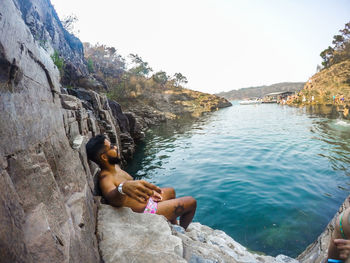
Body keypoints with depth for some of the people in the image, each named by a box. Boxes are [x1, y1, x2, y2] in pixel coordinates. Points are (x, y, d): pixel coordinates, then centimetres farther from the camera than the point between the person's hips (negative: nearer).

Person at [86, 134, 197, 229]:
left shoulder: (115, 166, 0)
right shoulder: (105, 178, -30)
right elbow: (111, 197, -53)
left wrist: (150, 191, 1)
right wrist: (123, 188, -76)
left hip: (148, 199, 10)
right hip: (146, 210, -10)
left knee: (171, 191, 33)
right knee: (191, 202, 0)